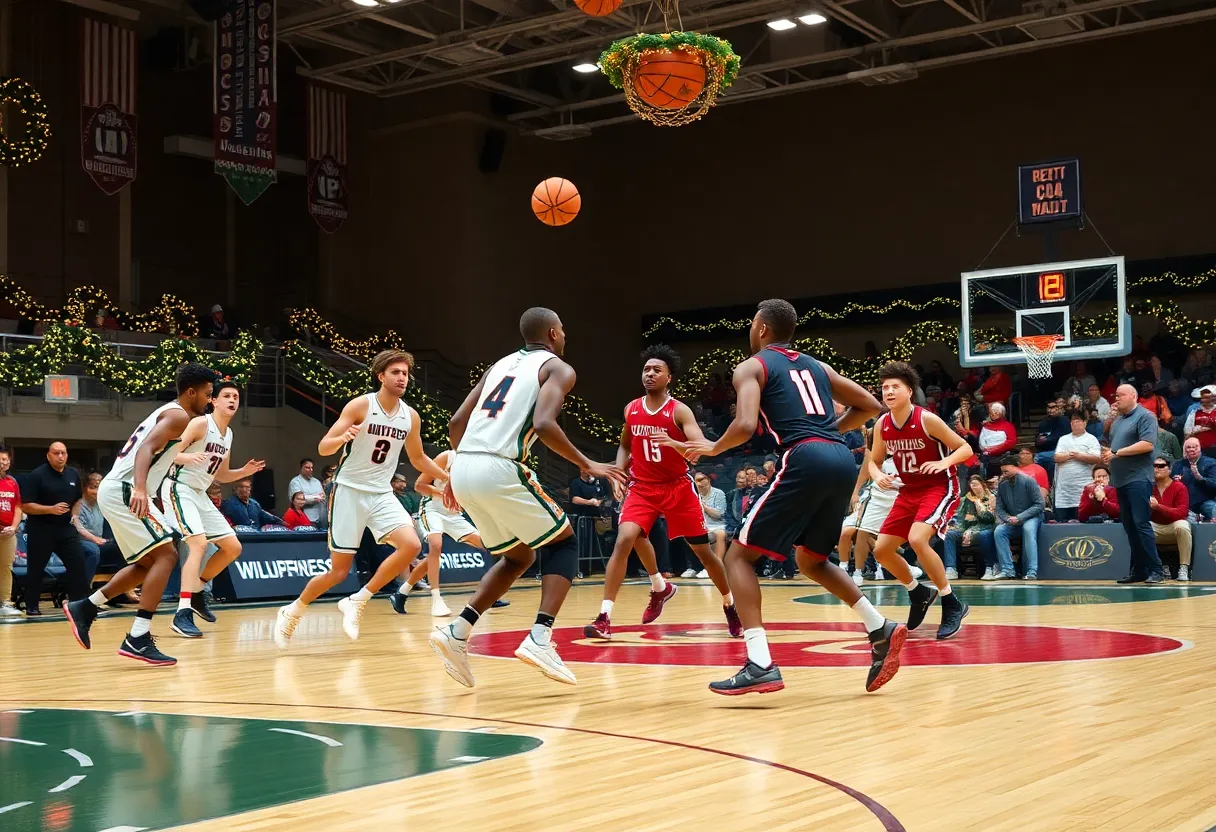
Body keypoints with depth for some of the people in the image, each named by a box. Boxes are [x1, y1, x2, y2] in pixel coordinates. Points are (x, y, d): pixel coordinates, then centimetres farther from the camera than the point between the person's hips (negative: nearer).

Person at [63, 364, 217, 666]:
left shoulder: (167, 413, 22)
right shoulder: (179, 415, -9)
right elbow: (146, 449, -25)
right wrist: (140, 489, -40)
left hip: (116, 490, 10)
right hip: (124, 490, -10)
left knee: (151, 561, 17)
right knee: (166, 555, -13)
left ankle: (85, 608, 19)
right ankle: (138, 639, -18)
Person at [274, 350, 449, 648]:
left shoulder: (411, 416, 3)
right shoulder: (360, 405, -12)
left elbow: (418, 458, 18)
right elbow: (323, 448, -15)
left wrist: (449, 477, 6)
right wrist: (343, 438, -36)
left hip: (382, 495, 5)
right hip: (349, 491, -4)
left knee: (411, 545, -20)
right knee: (339, 571, -3)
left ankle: (357, 602, -5)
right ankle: (291, 612, 23)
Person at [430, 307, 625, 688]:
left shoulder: (501, 364, 26)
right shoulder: (558, 368, 6)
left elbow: (457, 422, 23)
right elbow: (544, 424, -13)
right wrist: (587, 465, -3)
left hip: (465, 470, 7)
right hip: (500, 470, -7)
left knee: (518, 557, 24)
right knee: (563, 543, 12)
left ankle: (457, 630, 9)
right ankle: (539, 638, -5)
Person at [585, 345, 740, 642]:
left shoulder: (679, 411, -13)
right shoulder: (631, 410, 2)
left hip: (678, 487, -2)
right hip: (642, 488, 2)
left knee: (702, 550, 5)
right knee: (624, 540, -19)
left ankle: (730, 605, 29)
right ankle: (604, 617, -13)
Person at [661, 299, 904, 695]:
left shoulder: (752, 366, 8)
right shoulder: (815, 365, 27)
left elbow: (745, 425, -10)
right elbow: (870, 406, 28)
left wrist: (712, 448, 8)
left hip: (806, 460, -7)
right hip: (843, 460, 7)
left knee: (739, 556, 2)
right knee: (812, 560, 28)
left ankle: (760, 665, -12)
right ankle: (881, 630, 14)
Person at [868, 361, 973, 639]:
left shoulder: (927, 420, -18)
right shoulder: (882, 425, -3)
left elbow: (965, 449, -11)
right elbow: (874, 461, 11)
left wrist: (944, 462, -30)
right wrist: (878, 476, -12)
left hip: (940, 488, -7)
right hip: (909, 492, 7)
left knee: (917, 539, -30)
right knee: (881, 550, 2)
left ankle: (952, 604, -15)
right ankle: (919, 594, 28)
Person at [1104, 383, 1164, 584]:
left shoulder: (1145, 417, -6)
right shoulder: (1117, 420, 19)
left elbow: (1147, 444, -18)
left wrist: (1117, 453, -18)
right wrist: (1107, 454, 4)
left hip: (1138, 479, -8)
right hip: (1120, 480, 8)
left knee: (1141, 524, -13)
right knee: (1129, 527, 8)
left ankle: (1154, 570, -10)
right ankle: (1138, 571, 13)